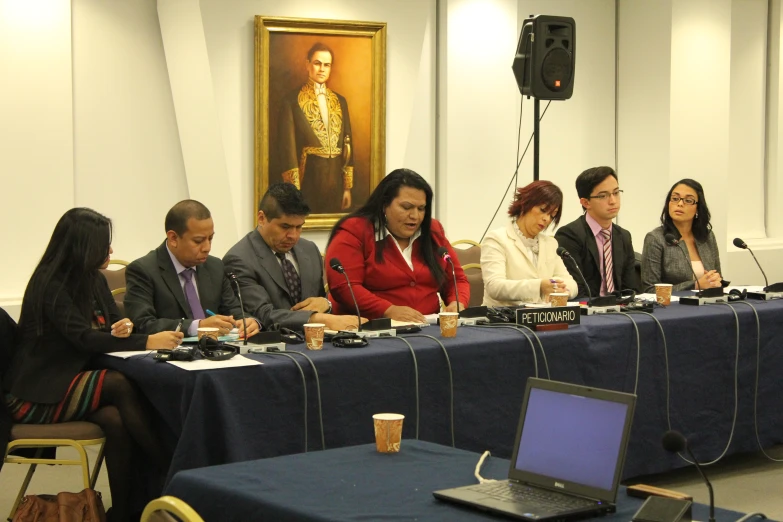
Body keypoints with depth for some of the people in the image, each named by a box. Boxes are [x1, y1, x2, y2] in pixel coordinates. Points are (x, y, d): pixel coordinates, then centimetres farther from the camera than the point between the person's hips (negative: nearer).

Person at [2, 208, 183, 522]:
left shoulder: (94, 280, 10)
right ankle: (168, 471, -20)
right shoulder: (50, 284, -15)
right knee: (119, 385, -28)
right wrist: (146, 342, -30)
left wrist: (117, 331, -14)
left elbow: (112, 321, 12)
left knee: (115, 419, -26)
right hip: (35, 395, -7)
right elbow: (83, 338, -25)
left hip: (71, 382, 7)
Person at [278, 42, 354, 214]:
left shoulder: (340, 101, 12)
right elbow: (288, 147, -8)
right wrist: (294, 192, -13)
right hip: (308, 180, -4)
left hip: (335, 180, 4)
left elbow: (347, 144, 13)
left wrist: (348, 187, 7)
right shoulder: (292, 100, -3)